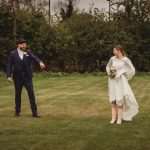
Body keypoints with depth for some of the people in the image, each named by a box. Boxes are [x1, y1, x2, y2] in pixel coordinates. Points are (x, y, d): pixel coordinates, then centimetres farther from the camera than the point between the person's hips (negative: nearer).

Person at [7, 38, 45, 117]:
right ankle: (17, 112, 21)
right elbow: (9, 65, 0)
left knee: (31, 93, -3)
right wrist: (9, 76, -11)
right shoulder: (13, 54, 1)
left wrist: (40, 62, -32)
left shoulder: (28, 52, 4)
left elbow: (34, 58, -11)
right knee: (18, 95, 9)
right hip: (17, 77, -1)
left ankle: (34, 112, 2)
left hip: (27, 77, 1)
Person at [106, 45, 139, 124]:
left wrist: (124, 78, -3)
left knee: (119, 100, -6)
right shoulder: (112, 59, 4)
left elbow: (132, 70, -5)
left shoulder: (126, 60, -8)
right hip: (112, 81, 4)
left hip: (120, 82, -4)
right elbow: (108, 67, 21)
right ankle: (113, 118, 8)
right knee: (113, 100, 3)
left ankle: (119, 118, 0)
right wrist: (109, 73, 4)